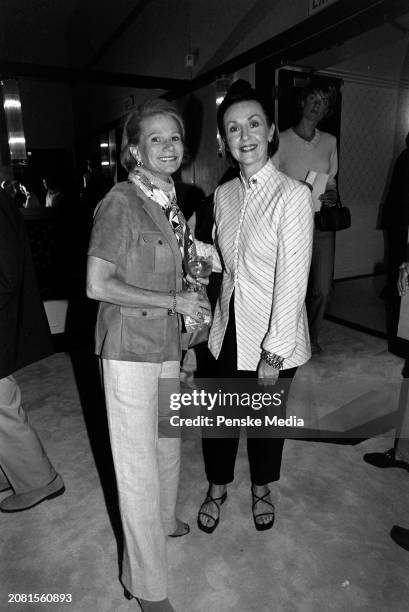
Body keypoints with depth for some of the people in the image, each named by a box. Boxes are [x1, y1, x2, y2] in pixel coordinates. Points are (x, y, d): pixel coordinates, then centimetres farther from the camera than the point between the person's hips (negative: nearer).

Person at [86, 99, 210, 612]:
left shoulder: (169, 200, 10)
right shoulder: (120, 203, -14)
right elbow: (98, 285, -19)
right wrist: (175, 302, -17)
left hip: (165, 341, 8)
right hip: (129, 347, -7)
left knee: (167, 442, 22)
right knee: (138, 463, 4)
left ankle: (162, 520, 51)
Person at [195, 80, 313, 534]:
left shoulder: (293, 195, -16)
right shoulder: (223, 194, 3)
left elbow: (293, 279, -18)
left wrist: (274, 352, -17)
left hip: (273, 334, -4)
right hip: (229, 327, 5)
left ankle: (261, 488, 47)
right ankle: (218, 486, 45)